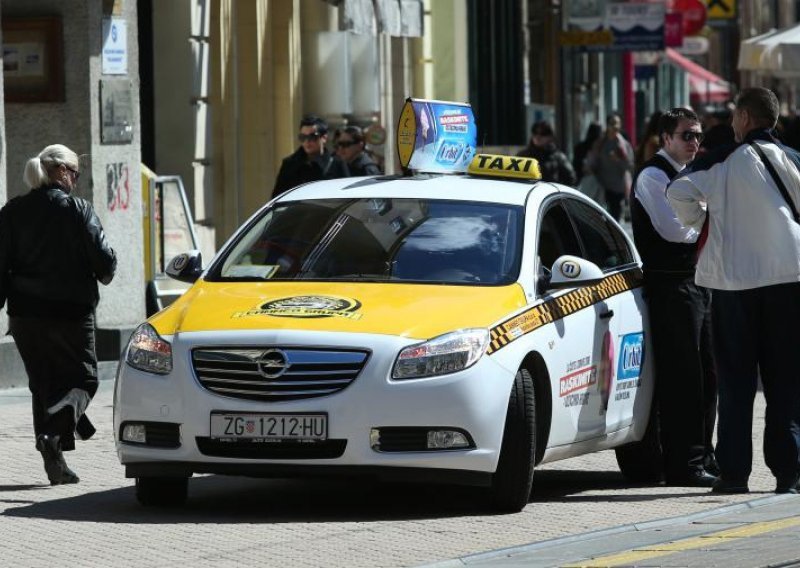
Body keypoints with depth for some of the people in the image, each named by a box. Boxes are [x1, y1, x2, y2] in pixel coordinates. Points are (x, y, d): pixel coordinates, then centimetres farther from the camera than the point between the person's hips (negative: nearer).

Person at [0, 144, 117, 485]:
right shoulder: (77, 210, -9)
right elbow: (103, 259, -10)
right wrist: (103, 275, 13)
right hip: (71, 312, -4)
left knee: (43, 383, 14)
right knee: (81, 377, 8)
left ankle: (55, 464, 10)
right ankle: (56, 434, -20)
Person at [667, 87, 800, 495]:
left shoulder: (721, 161, -2)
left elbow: (679, 193, -9)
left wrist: (701, 222, 10)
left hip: (734, 278, -1)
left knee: (735, 379, 6)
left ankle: (734, 472, 3)